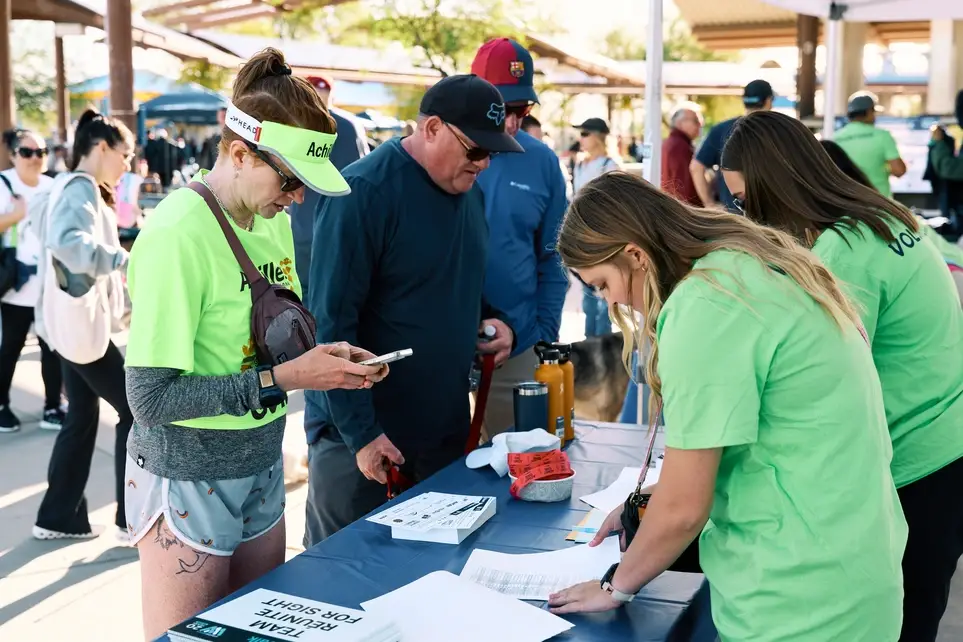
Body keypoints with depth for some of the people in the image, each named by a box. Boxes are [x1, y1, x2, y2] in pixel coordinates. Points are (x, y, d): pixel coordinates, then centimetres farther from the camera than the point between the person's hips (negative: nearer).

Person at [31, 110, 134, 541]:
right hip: (79, 319, -10)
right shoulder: (82, 188, -16)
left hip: (75, 318, 10)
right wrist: (126, 260, -39)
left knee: (82, 417, 14)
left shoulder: (73, 187, 16)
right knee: (136, 409, -4)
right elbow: (67, 242, -34)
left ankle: (58, 518, 19)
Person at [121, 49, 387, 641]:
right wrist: (280, 380, -24)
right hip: (189, 476, -7)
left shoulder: (274, 219, 2)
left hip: (263, 464, 7)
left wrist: (327, 358, -6)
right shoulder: (178, 235, -22)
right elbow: (152, 397, -22)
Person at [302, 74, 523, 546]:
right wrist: (361, 433, -19)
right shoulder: (364, 193, -17)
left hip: (446, 428, 7)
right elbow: (330, 321, -18)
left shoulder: (471, 192, 7)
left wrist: (490, 320, 0)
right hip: (358, 435, -7)